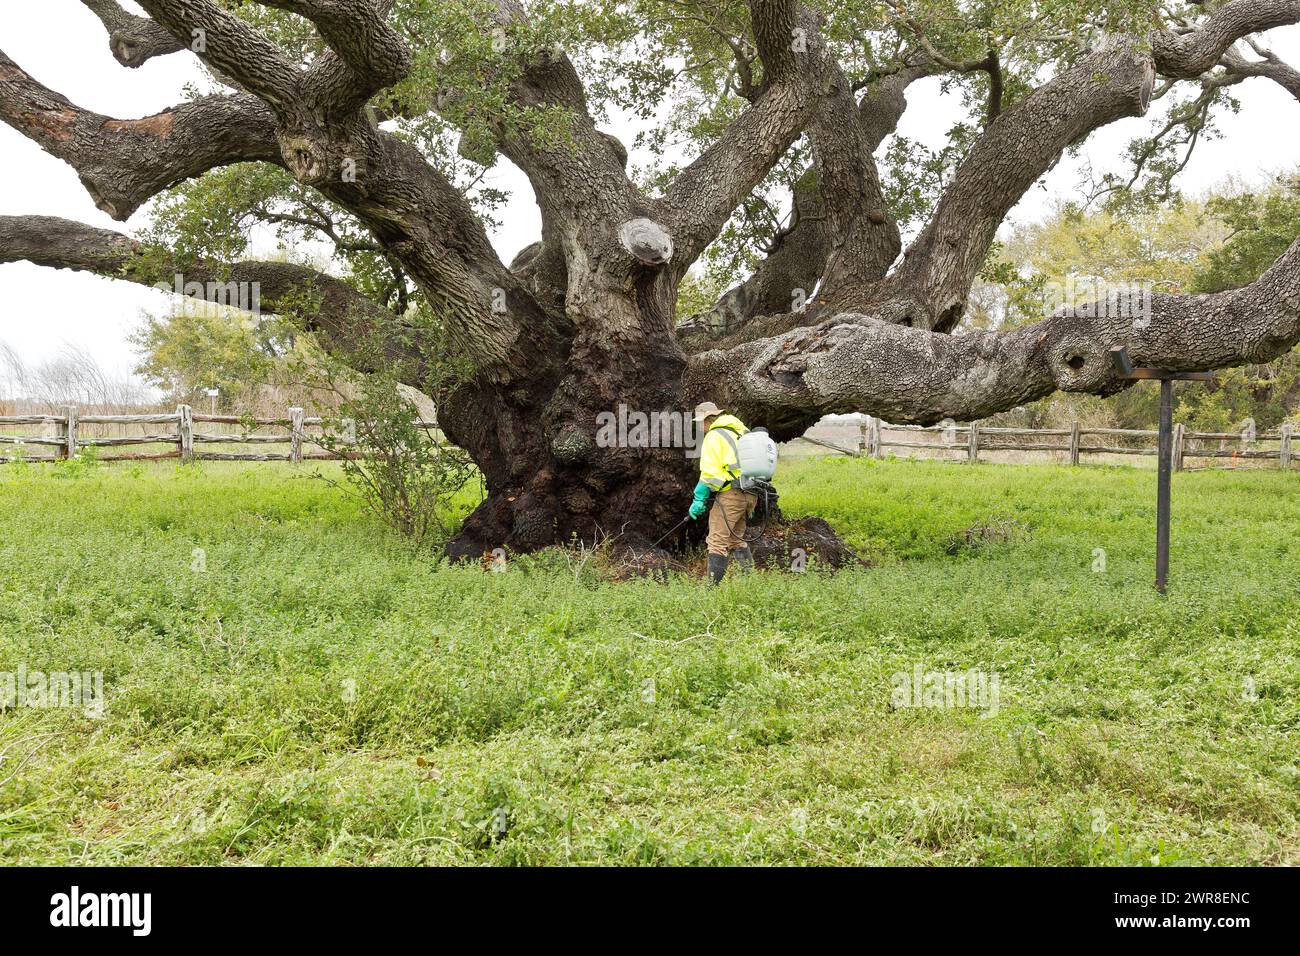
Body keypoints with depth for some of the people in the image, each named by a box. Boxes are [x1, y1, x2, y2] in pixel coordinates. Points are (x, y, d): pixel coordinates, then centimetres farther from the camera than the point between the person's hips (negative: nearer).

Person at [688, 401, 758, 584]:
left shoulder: (714, 436, -7)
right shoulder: (743, 431, 17)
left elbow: (709, 473, -13)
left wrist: (699, 499, -9)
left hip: (731, 493, -8)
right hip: (751, 494, 8)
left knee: (718, 541, -5)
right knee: (736, 537, 21)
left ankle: (714, 585, -7)